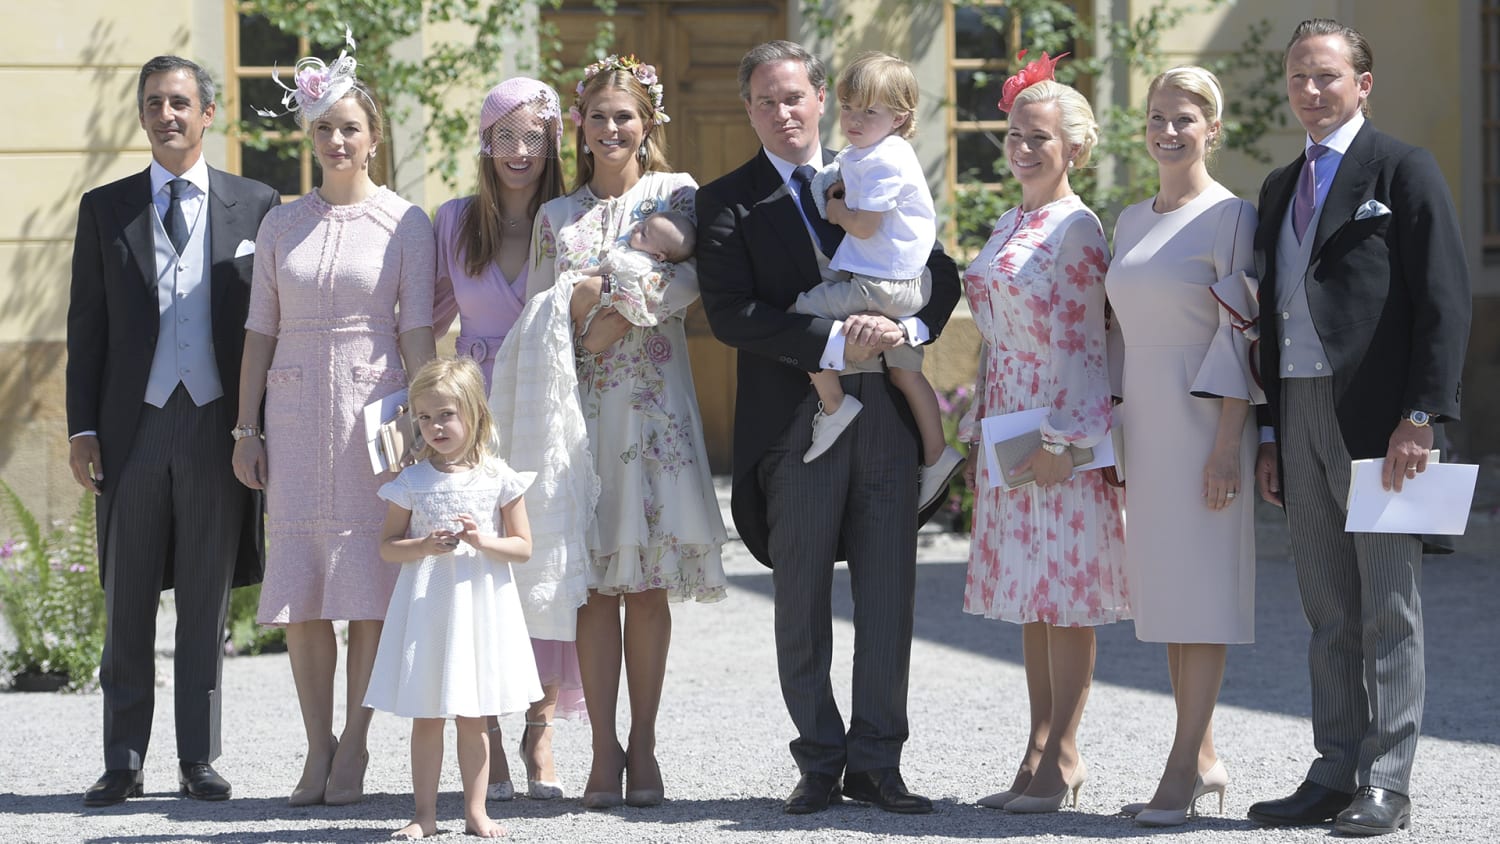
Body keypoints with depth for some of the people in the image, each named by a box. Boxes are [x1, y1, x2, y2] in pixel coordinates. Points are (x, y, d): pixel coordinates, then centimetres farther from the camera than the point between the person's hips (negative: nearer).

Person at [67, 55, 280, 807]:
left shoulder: (255, 207, 6)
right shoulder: (105, 208, 7)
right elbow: (87, 324, 7)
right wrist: (83, 426, -1)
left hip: (219, 426, 0)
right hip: (133, 426, 1)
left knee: (206, 603, 5)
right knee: (127, 603, 4)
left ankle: (199, 760, 11)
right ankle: (123, 763, 10)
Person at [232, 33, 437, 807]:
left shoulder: (404, 223, 0)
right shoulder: (282, 224, 9)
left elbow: (417, 332, -1)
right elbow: (260, 331, 10)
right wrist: (247, 430, 6)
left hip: (373, 408, -3)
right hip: (296, 412, 3)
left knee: (368, 583, -3)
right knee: (300, 583, 1)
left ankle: (353, 750, 4)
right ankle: (317, 749, 8)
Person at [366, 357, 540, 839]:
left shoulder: (498, 479, 0)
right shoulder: (411, 481, 1)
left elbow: (523, 547, 2)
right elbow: (387, 546, 2)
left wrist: (482, 541, -16)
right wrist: (425, 547, -16)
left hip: (481, 605, 0)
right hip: (425, 608, 0)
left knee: (473, 718, 6)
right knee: (425, 717, 2)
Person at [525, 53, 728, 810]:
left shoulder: (675, 194, 7)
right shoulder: (556, 217, 15)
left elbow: (693, 276, -9)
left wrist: (620, 313, -17)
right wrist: (578, 300, -8)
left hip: (653, 401, -2)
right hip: (580, 405, 2)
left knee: (647, 580, -2)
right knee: (595, 583, -2)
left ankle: (643, 747, 4)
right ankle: (603, 749, 0)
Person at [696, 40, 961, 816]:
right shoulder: (727, 204, 2)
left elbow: (941, 273, 10)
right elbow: (731, 313, -10)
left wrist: (909, 328, -11)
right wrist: (834, 343, -18)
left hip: (888, 411, 3)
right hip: (795, 422, -2)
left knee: (888, 597, 4)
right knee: (801, 601, 4)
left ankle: (876, 761, 12)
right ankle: (820, 762, 14)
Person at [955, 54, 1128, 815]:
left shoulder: (1076, 229, -10)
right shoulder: (1008, 227, 15)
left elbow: (1081, 343, -14)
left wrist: (1060, 439, -19)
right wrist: (974, 435, 17)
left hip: (1063, 429, -8)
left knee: (1064, 595, -5)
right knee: (1029, 596, 10)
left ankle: (1061, 758, -1)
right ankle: (1042, 750, 15)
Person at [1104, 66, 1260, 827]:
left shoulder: (1229, 216, -8)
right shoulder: (1132, 221, 14)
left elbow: (1241, 334, -12)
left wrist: (1227, 444, -17)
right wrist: (1112, 426, 16)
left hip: (1202, 422, -7)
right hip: (1145, 422, 7)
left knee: (1198, 585, -7)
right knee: (1164, 588, 8)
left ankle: (1183, 767, -7)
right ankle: (1204, 761, 15)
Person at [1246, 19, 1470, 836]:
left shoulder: (1403, 169, -2)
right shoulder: (1281, 188, 19)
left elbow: (1443, 298, -8)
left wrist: (1421, 415, -16)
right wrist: (1269, 433, 14)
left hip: (1377, 417, -7)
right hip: (1300, 412, 7)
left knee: (1387, 608, -2)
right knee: (1328, 611, 9)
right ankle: (1336, 774, 14)